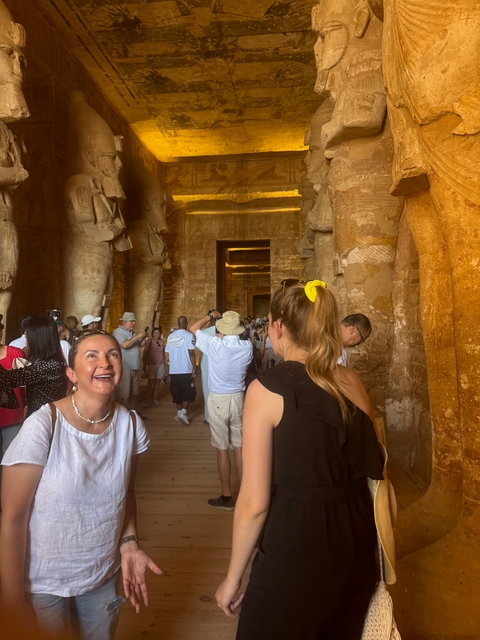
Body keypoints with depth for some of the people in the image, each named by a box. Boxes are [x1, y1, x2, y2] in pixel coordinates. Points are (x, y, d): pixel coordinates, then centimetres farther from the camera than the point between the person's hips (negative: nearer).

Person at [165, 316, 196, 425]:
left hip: (173, 370, 5)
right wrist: (194, 368, -9)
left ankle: (179, 412, 20)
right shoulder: (188, 335, -9)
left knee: (177, 391, 15)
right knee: (189, 392, 3)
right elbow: (191, 353, -14)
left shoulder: (170, 336, 5)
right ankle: (183, 412, -10)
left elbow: (168, 353, 10)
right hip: (186, 369, -5)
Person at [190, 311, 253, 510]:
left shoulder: (215, 344, -16)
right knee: (240, 447, 12)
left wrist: (211, 316, 11)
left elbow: (194, 328, -1)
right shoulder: (247, 347, -5)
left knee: (222, 449, 4)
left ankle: (226, 497, 12)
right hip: (238, 398, 4)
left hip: (218, 399, -4)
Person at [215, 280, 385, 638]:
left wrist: (233, 578, -3)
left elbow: (254, 502, -16)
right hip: (357, 544, 6)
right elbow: (375, 468, 7)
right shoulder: (352, 382, -2)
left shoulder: (266, 389, -17)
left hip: (294, 548, -5)